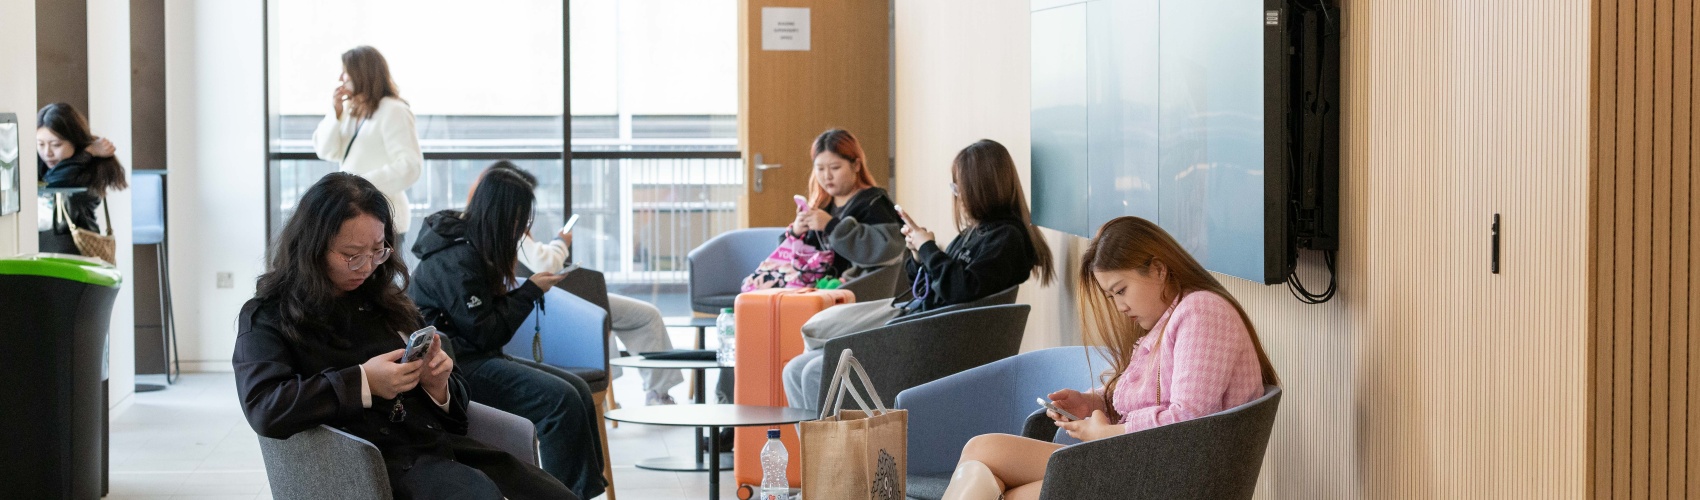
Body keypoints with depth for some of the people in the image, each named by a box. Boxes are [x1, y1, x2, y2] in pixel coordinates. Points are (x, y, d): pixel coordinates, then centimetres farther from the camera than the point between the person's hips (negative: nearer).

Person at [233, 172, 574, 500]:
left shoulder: (384, 300, 20)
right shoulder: (268, 316, 4)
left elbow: (453, 397, 26)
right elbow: (263, 409, -14)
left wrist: (437, 383, 1)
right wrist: (363, 382, -17)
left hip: (441, 441, 6)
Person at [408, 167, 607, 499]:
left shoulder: (473, 245, 10)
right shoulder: (458, 258, -18)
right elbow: (485, 333, -17)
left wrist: (529, 288, 0)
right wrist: (532, 291, -9)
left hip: (473, 356, 10)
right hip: (454, 365, -10)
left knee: (577, 388, -6)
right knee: (561, 399, -24)